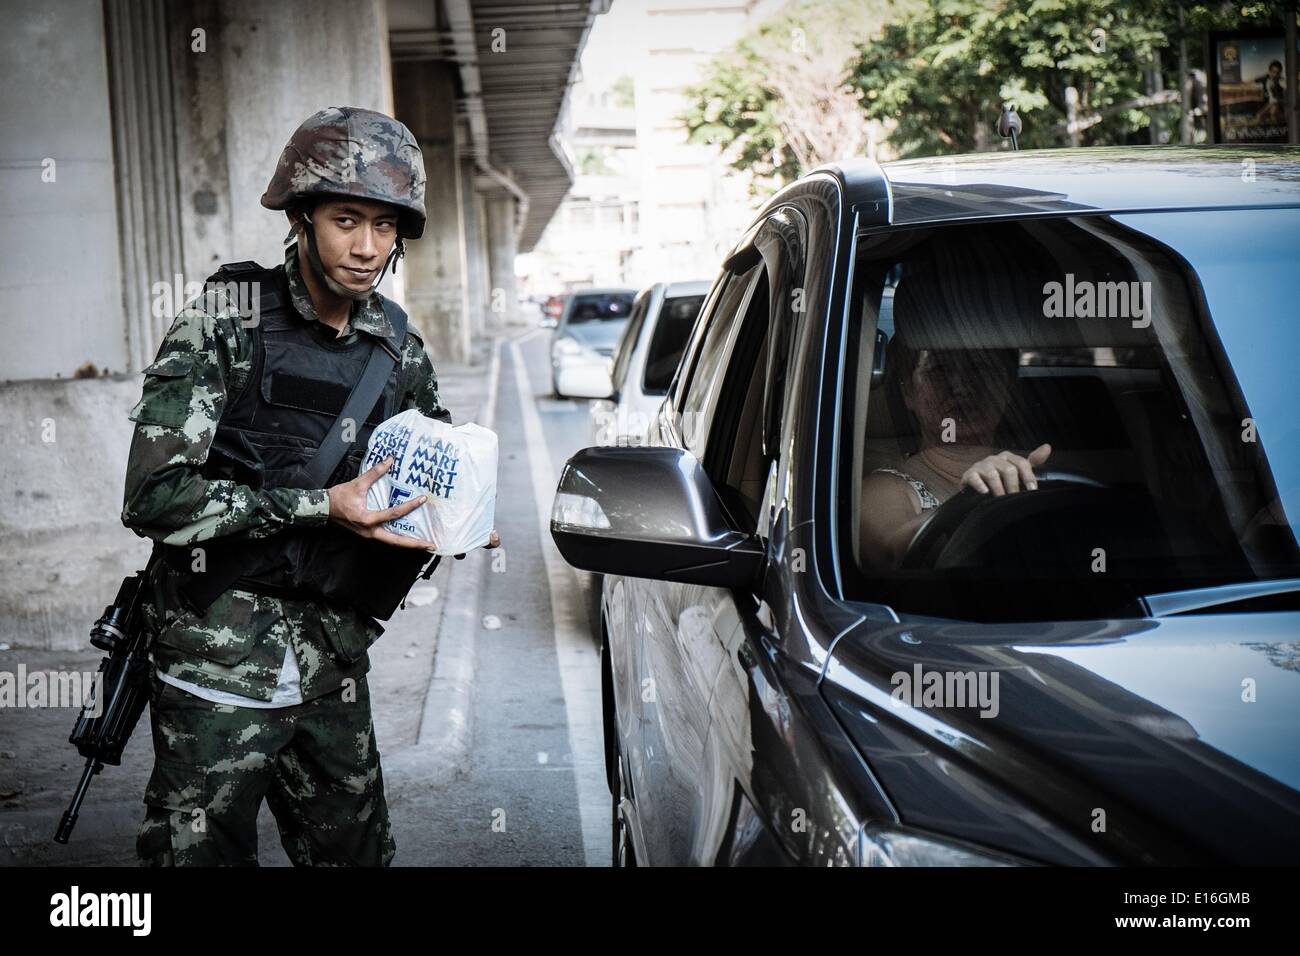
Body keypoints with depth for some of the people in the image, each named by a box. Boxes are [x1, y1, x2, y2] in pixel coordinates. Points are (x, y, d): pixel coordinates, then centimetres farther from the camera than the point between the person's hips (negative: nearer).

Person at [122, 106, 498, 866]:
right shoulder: (225, 325, -10)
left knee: (356, 852, 14)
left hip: (336, 661, 5)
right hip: (220, 660, -5)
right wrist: (317, 508, -22)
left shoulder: (399, 350, 6)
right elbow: (155, 496, -17)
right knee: (204, 852, 3)